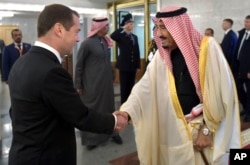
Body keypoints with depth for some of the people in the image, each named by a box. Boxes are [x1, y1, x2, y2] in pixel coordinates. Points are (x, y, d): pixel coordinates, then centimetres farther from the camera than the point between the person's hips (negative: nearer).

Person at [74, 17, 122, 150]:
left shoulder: (106, 41, 4)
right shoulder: (87, 43, -15)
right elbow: (79, 65, -10)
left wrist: (112, 77, 14)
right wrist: (78, 85, -8)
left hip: (106, 81, 6)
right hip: (92, 83, -6)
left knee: (108, 105, 14)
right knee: (91, 109, 7)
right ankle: (90, 139, 21)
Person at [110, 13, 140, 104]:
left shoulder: (135, 37, 13)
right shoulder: (121, 35, -4)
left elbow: (137, 52, 11)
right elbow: (112, 36, -27)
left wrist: (138, 65, 8)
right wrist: (123, 28, -20)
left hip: (133, 65, 5)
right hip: (124, 65, -5)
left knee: (131, 86, 11)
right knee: (124, 86, 3)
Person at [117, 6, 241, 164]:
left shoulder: (208, 47, -12)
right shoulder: (162, 55, 1)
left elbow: (222, 91, -13)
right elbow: (144, 87, -5)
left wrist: (207, 129, -11)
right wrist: (126, 111, -21)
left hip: (209, 127, -3)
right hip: (175, 129, 4)